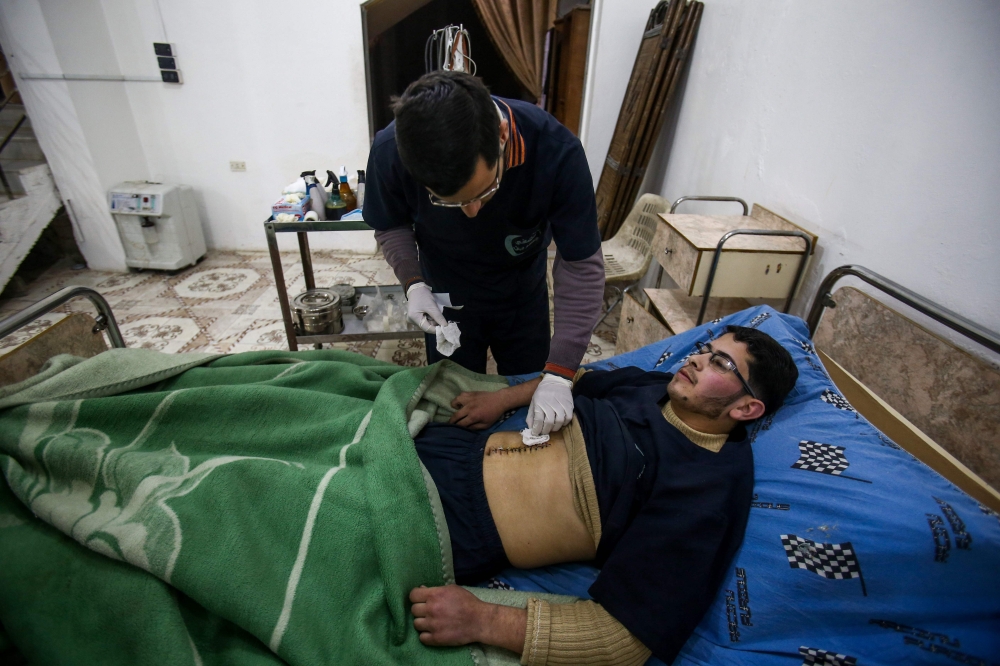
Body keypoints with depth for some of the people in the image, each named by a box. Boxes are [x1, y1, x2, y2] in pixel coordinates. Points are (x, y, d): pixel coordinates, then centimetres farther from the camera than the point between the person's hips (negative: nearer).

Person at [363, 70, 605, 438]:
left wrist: (559, 374, -31)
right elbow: (392, 227, -7)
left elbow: (582, 266, -26)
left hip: (524, 298, 0)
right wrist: (413, 283, -25)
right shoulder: (390, 152, -29)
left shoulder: (556, 151, -34)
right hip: (447, 301, 1)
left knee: (531, 404, 18)